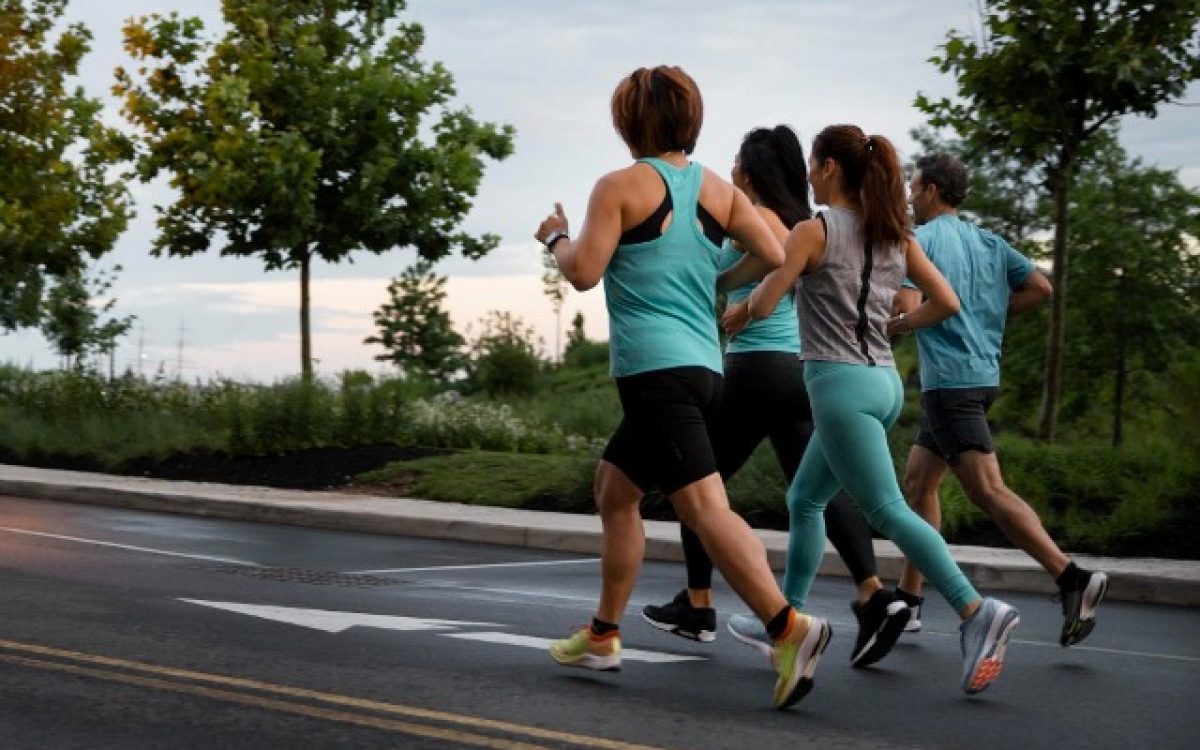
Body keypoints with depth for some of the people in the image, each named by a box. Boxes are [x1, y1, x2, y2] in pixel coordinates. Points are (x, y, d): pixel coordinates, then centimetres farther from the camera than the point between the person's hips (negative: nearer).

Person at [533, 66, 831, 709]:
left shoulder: (621, 186, -4)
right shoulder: (717, 190, 12)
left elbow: (584, 272, -10)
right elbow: (772, 254, 5)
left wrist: (556, 237, 11)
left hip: (654, 368, -8)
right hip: (703, 366, 8)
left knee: (704, 505, -15)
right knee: (614, 489, 20)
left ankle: (789, 627, -28)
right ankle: (603, 636, 25)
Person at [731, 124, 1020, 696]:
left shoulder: (814, 230, -9)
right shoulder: (895, 235, 10)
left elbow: (762, 307, -10)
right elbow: (946, 303, 7)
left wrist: (758, 289, 12)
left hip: (840, 382, -8)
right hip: (884, 380, 8)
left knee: (889, 511, -12)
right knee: (804, 500, 19)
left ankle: (976, 611, -24)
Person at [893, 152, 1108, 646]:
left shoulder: (920, 239, -7)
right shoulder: (988, 242, 15)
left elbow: (909, 308, -17)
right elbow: (1040, 287, 9)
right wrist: (989, 313, 15)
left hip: (949, 379, -9)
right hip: (981, 372, 9)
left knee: (987, 490, -13)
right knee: (918, 482, 16)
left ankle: (1073, 579, -23)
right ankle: (908, 599, 20)